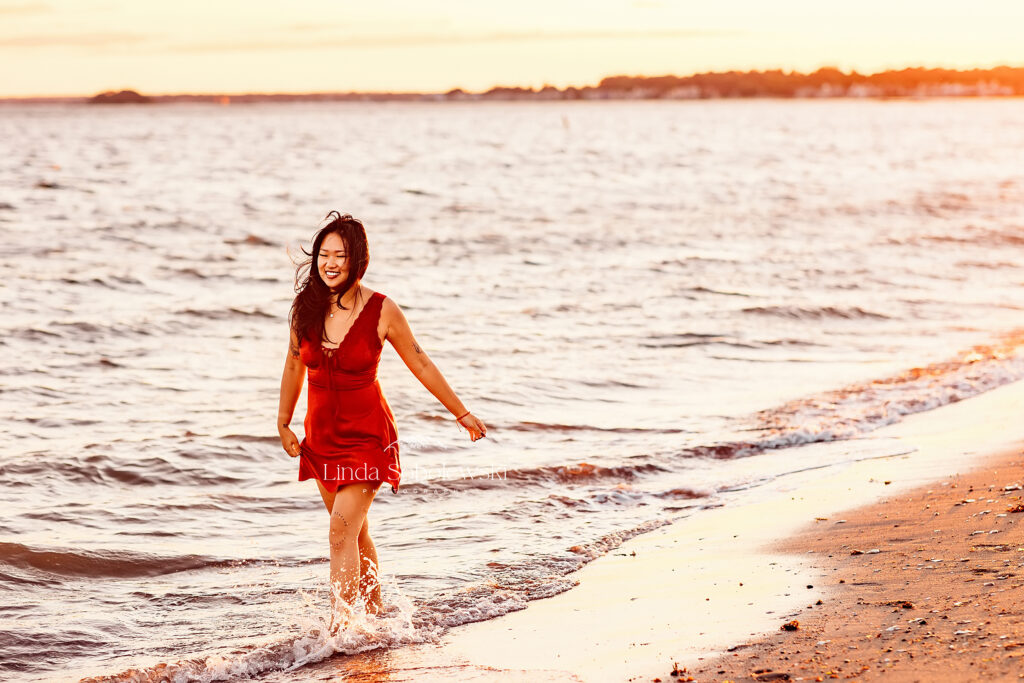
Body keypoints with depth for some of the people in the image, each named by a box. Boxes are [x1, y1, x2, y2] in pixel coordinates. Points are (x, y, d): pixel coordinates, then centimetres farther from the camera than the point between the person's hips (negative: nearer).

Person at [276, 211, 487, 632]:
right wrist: (284, 424, 18)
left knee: (342, 533, -16)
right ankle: (375, 613, 36)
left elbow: (420, 364, -1)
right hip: (322, 434, 4)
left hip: (367, 435, -4)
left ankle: (338, 631, -16)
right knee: (356, 533, 17)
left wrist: (461, 413, 7)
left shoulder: (381, 310, -12)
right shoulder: (306, 308, -3)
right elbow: (294, 367, 12)